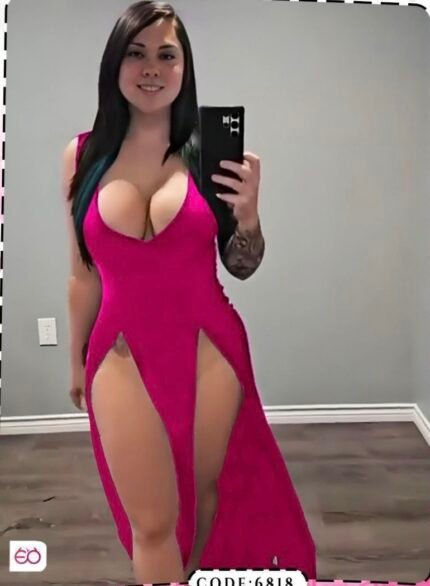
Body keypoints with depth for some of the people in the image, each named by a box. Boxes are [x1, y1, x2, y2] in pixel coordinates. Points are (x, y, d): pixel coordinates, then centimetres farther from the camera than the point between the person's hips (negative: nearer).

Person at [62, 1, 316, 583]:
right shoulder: (82, 155, -1)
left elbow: (241, 268, 5)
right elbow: (84, 275, 7)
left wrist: (248, 214, -14)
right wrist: (77, 361, 15)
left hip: (209, 350, 1)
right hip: (122, 359, 0)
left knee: (209, 490, 20)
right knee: (151, 524, 8)